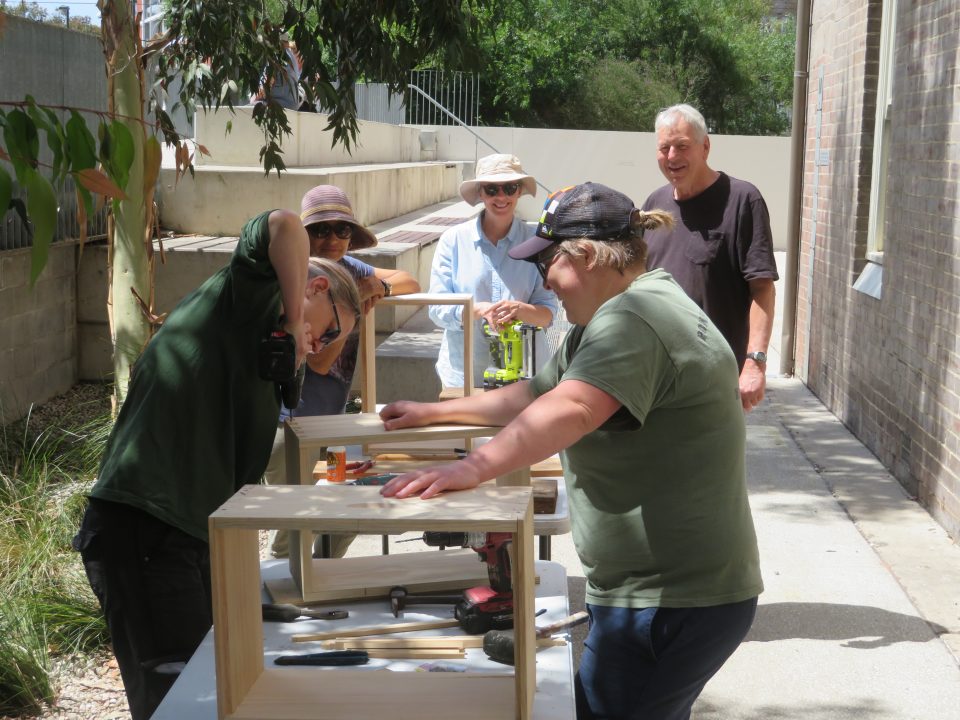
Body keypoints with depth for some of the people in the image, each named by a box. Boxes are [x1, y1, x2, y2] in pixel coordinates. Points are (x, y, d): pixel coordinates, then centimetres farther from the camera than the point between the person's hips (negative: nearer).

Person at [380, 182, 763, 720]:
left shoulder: (634, 317, -20)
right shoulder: (615, 317, 17)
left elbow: (571, 409, -37)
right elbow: (538, 394, 23)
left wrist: (474, 468, -46)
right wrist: (432, 413, 22)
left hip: (672, 602, -11)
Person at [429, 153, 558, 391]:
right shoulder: (453, 240, -2)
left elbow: (548, 314, -2)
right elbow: (437, 309, -5)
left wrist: (520, 309, -24)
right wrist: (481, 310, -23)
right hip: (462, 374, 0)